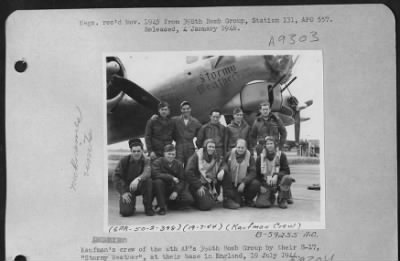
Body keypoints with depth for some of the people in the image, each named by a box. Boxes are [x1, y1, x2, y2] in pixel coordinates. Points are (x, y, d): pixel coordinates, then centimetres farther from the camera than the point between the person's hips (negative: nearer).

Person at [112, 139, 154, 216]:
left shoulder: (146, 161, -8)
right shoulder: (124, 160, -6)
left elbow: (147, 173, -30)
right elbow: (115, 177, -7)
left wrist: (138, 179, -52)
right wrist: (123, 192, -17)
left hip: (139, 187, 0)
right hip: (126, 188, 0)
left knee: (148, 181, -34)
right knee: (125, 212, -22)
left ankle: (148, 207, -13)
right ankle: (131, 206, 19)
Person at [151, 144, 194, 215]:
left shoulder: (178, 164, 3)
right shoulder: (158, 162, -7)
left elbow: (182, 180, -3)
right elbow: (155, 174, -27)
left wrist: (176, 191, -20)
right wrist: (171, 178, -26)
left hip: (175, 189, 3)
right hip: (163, 189, -2)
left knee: (189, 199, -20)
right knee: (157, 181, -35)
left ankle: (169, 204, 7)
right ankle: (162, 207, -18)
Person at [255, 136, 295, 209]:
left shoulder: (281, 155, -3)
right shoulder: (260, 158, 2)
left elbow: (286, 171, -7)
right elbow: (257, 174, 6)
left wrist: (276, 175, -25)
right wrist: (261, 185, -10)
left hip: (278, 182, -1)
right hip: (266, 185, 1)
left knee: (287, 178, -36)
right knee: (260, 204, -23)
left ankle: (282, 200, -8)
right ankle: (271, 198, 17)